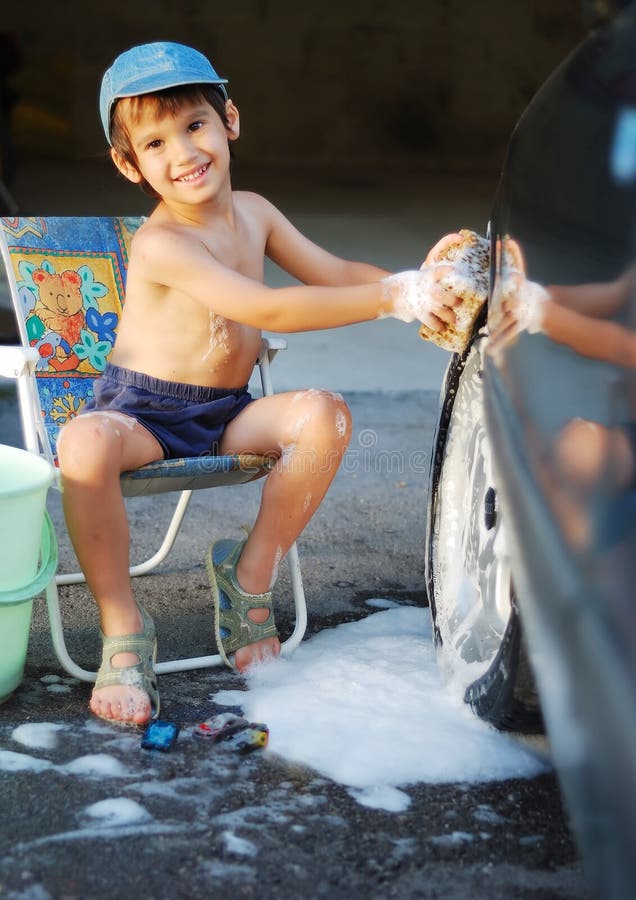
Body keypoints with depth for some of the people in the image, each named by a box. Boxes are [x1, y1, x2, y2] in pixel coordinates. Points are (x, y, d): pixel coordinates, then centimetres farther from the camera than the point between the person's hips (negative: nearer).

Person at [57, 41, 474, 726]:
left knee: (325, 415, -23)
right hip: (143, 411, -6)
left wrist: (417, 278, -10)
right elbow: (266, 310, -33)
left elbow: (334, 274, 9)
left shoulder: (251, 212, 4)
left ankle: (250, 580, -5)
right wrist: (390, 298, -35)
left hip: (225, 414, 6)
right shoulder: (161, 244, -22)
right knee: (85, 445, -40)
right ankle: (123, 632, -20)